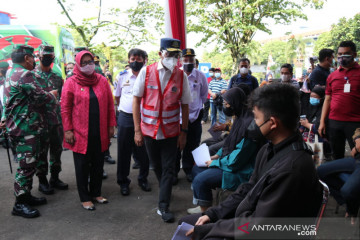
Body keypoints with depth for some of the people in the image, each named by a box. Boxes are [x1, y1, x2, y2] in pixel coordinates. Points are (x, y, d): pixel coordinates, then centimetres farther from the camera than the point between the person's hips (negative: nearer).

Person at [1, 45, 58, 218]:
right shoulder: (24, 74, -16)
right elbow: (39, 97, -17)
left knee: (29, 164, 17)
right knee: (27, 165, -4)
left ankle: (26, 196, 28)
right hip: (26, 128, -11)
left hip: (18, 125, 11)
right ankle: (20, 204, 5)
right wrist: (52, 95, 1)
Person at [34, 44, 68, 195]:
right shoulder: (32, 75, -3)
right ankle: (42, 180, 18)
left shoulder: (57, 77, 12)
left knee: (57, 150, 12)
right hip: (41, 120, -5)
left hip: (57, 119, 5)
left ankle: (55, 178, 27)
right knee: (41, 151, 4)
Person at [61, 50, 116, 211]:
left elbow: (110, 105, 8)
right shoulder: (71, 83, -2)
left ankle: (96, 193, 30)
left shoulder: (102, 81, 6)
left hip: (100, 133, 3)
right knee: (82, 166, 8)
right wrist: (68, 130, -7)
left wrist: (111, 125, 5)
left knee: (98, 164, 13)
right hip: (80, 133, -3)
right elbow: (65, 108, -3)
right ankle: (84, 198, 22)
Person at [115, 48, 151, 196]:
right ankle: (123, 182, 23)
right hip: (125, 118, 1)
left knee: (143, 152, 8)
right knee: (124, 152, 8)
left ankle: (143, 179, 28)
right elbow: (117, 96, 20)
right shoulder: (122, 76, 7)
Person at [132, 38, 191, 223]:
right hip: (149, 129, 1)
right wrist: (137, 130, -8)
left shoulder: (181, 76, -4)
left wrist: (184, 132, -2)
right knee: (156, 166, 17)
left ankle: (163, 207, 14)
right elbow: (136, 100, -4)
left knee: (168, 169, 3)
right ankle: (165, 190, 43)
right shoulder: (146, 72, -6)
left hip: (171, 131, 0)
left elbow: (185, 105, 1)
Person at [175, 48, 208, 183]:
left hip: (195, 117, 2)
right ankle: (174, 171, 24)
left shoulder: (201, 76, 0)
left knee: (192, 146, 13)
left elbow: (204, 95, 15)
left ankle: (188, 170, 31)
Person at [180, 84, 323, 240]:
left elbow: (257, 226, -26)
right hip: (243, 220, 8)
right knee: (186, 222, 11)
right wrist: (212, 213, 1)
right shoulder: (271, 149, -1)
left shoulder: (291, 168, -31)